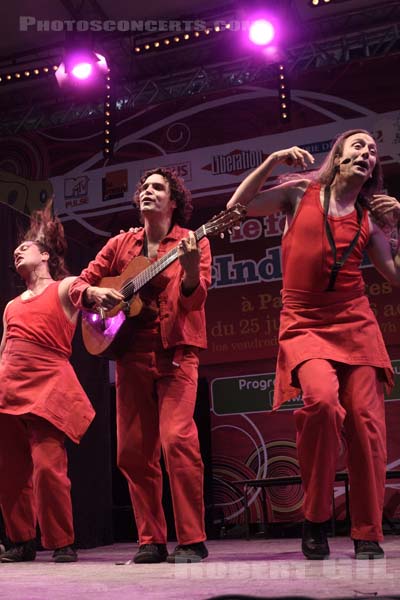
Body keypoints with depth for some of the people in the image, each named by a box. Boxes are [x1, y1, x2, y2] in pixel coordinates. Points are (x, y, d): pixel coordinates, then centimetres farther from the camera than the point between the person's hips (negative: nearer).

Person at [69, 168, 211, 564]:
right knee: (132, 450, 4)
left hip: (175, 352, -4)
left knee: (177, 439, -18)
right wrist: (94, 292, -7)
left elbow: (194, 299, -9)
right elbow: (78, 284, 15)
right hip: (131, 354, 5)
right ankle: (151, 541, 15)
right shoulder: (121, 244, 14)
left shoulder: (193, 242, 3)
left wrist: (190, 269, -29)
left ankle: (191, 541, -7)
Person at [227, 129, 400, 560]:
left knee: (365, 421, -6)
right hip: (304, 325, -3)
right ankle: (315, 519, -9)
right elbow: (237, 208, 3)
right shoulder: (300, 193, 9)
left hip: (356, 326, 3)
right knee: (321, 400, -28)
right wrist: (272, 162, 0)